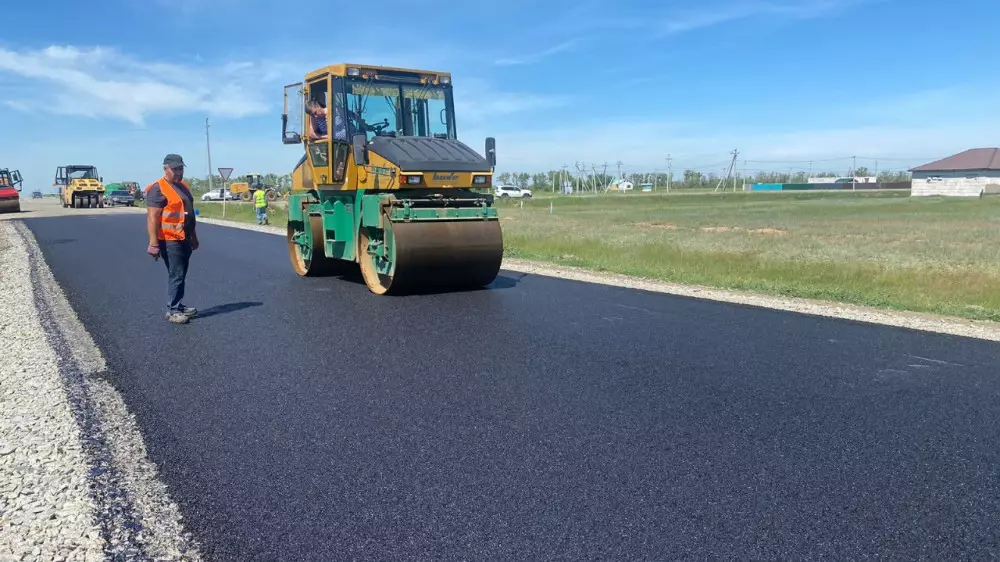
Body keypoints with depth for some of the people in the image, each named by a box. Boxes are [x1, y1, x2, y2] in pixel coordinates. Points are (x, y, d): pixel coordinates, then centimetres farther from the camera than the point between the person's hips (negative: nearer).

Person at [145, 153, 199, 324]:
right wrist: (153, 243, -23)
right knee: (176, 275, -6)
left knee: (181, 275, 14)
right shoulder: (158, 189, -13)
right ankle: (172, 310, 1)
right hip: (170, 240, -9)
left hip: (184, 239, 9)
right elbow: (152, 218, -18)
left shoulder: (183, 186, 15)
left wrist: (194, 236, 24)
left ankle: (179, 306, 24)